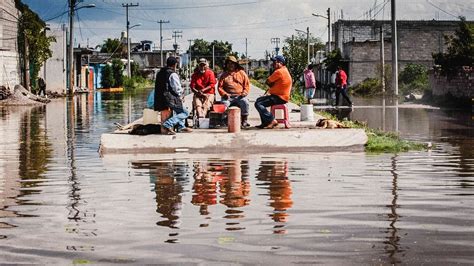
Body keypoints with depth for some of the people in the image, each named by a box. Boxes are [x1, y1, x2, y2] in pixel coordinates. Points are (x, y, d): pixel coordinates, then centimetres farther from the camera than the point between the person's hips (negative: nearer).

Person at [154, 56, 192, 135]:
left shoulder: (160, 73, 11)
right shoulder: (173, 74, -14)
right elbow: (178, 90, -16)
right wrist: (181, 91, 9)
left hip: (159, 101, 9)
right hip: (169, 100, -9)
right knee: (185, 113, 2)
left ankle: (181, 126, 26)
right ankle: (168, 124, -15)